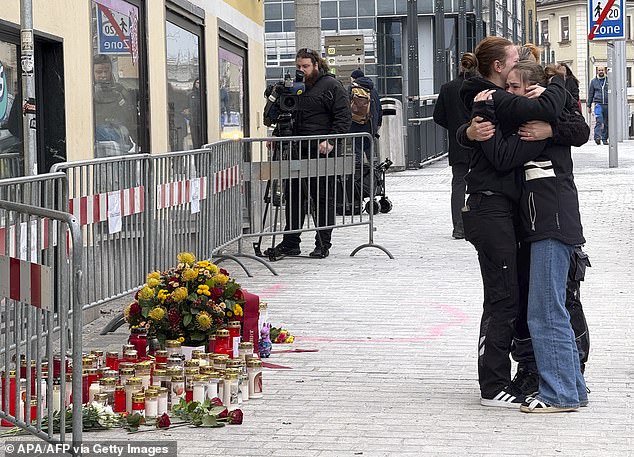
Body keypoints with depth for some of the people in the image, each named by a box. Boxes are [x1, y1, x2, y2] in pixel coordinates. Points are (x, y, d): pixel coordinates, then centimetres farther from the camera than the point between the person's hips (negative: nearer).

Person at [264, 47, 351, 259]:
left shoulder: (331, 85, -2)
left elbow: (344, 116, -8)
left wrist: (330, 141, -18)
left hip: (321, 152, -6)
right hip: (297, 151, 6)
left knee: (323, 199, 1)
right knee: (293, 196, 7)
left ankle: (323, 244, 7)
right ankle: (290, 243, 13)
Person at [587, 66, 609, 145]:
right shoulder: (594, 81, 10)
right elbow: (590, 94, 14)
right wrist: (589, 106, 11)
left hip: (607, 104, 2)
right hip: (598, 104, -2)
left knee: (606, 123, 6)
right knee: (599, 121, -20)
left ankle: (604, 138, 15)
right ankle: (597, 137, -29)